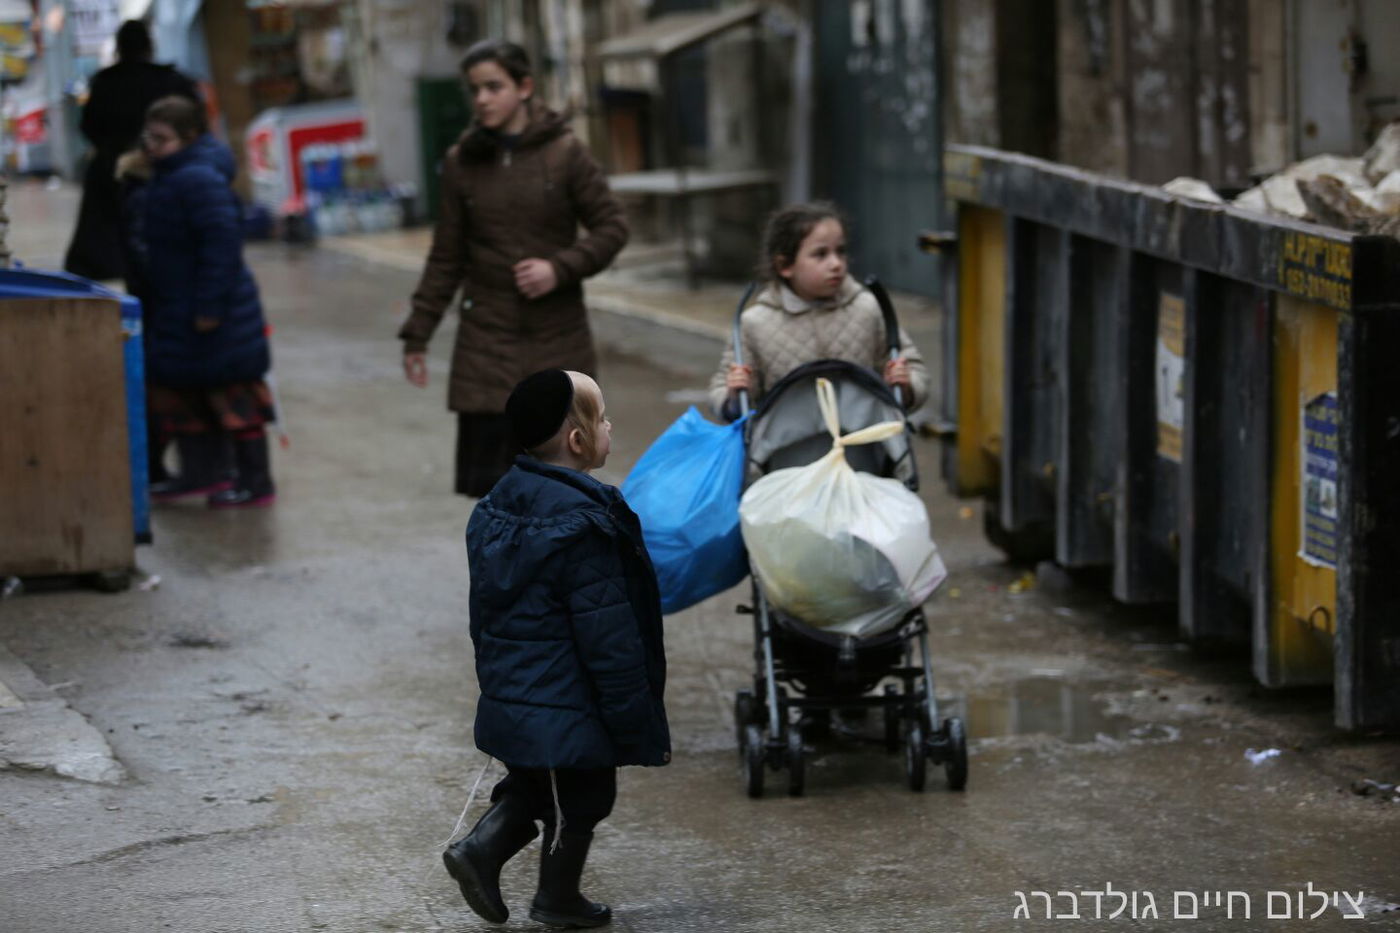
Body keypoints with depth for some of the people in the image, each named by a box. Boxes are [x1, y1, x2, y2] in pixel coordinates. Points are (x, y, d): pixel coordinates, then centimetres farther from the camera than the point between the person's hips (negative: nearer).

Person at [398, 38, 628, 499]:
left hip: (557, 340, -1)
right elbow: (446, 257, 9)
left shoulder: (564, 152, -3)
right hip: (487, 340, 1)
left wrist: (560, 268, -14)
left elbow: (612, 226, 0)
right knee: (486, 469, -4)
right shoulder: (462, 162, 4)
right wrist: (417, 334, 7)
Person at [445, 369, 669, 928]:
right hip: (570, 714, -8)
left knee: (530, 788, 26)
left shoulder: (499, 506, 3)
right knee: (580, 801, 13)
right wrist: (643, 729, -16)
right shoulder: (583, 527, -25)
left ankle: (481, 849, 11)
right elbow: (610, 640, -23)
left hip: (509, 704, 8)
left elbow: (484, 613, 14)